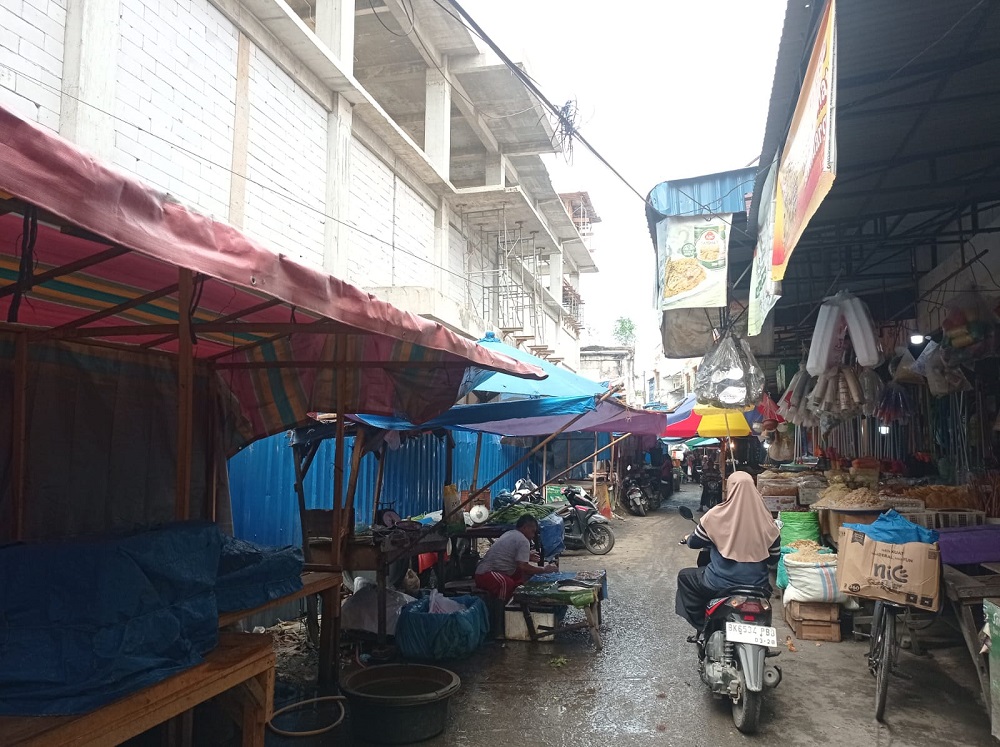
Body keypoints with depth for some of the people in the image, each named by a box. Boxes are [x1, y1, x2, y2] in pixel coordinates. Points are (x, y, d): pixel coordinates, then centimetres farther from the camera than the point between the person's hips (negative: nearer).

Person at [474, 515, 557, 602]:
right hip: (486, 575, -11)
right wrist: (544, 570, -10)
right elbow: (523, 567, -20)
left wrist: (528, 556, 20)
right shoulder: (523, 541, -11)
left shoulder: (509, 534, 17)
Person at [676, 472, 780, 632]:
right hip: (757, 586, 3)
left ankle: (701, 624, 22)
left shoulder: (717, 515, -12)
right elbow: (775, 557, 5)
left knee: (684, 576, 23)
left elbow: (693, 543, 0)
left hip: (720, 584, -3)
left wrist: (688, 539, 23)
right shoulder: (766, 520, -6)